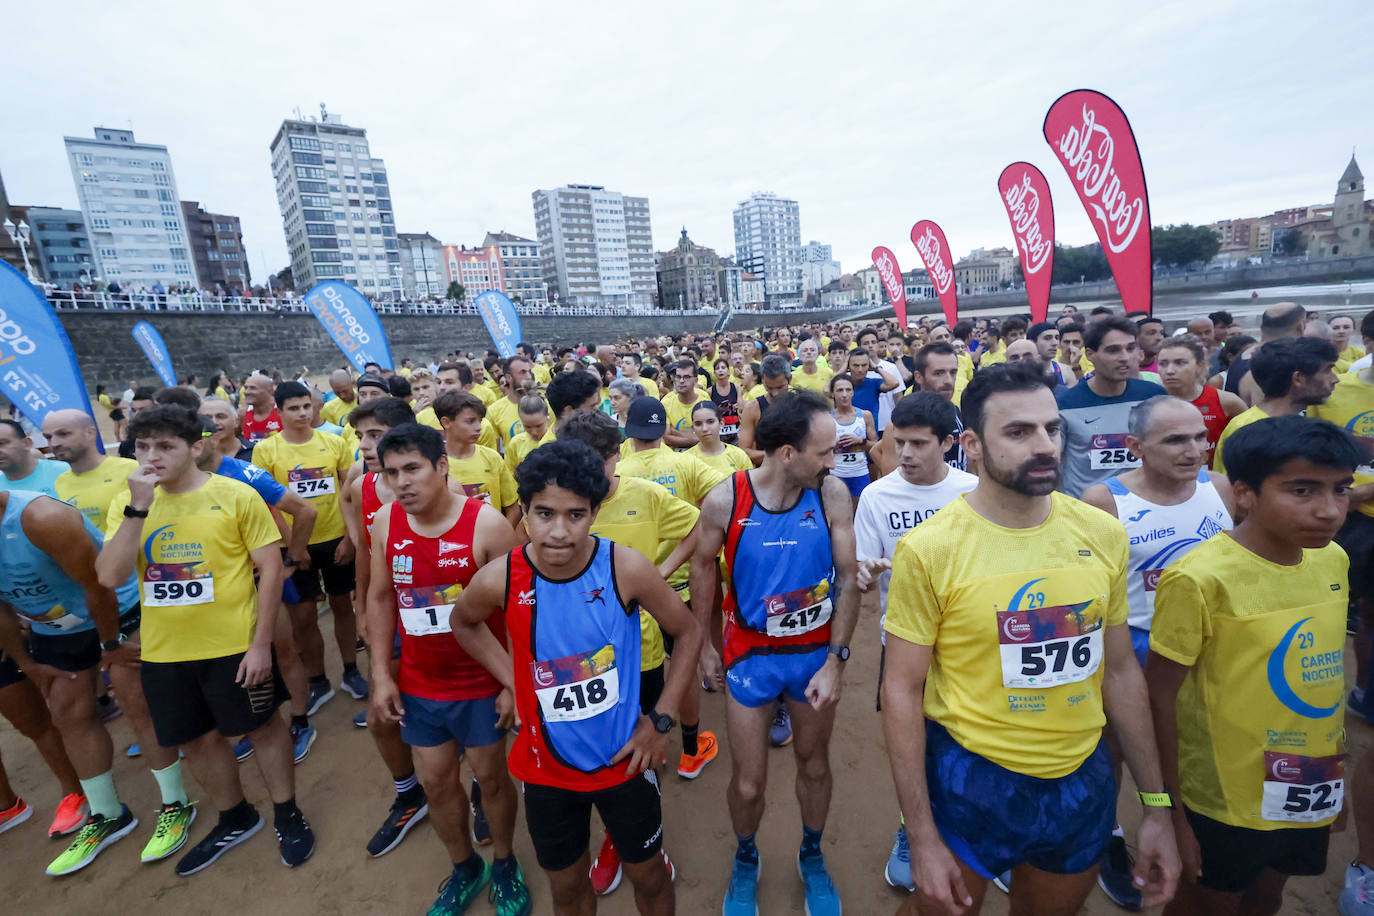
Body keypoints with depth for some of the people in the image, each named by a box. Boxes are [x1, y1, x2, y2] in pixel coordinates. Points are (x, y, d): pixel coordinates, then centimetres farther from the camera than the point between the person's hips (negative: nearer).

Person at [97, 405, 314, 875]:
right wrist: (138, 507, -20)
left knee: (262, 727, 11)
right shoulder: (126, 504, 1)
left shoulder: (236, 495, -11)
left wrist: (261, 642, -13)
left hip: (234, 646, -4)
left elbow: (271, 568, -10)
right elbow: (110, 577, -10)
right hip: (163, 652, 5)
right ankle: (235, 819, 43)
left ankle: (287, 814, 33)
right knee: (195, 740, 19)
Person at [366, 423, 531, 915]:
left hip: (481, 684, -4)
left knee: (491, 777, 16)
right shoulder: (384, 522, -6)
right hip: (418, 685, 4)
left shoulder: (487, 523, -21)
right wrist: (381, 673, 4)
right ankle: (464, 868, 47)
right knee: (437, 782, 20)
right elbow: (380, 597, 5)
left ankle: (505, 865, 44)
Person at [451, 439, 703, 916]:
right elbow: (464, 623, 4)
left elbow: (689, 633, -10)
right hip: (547, 767, 1)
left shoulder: (626, 568, -25)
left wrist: (661, 719, -10)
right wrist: (513, 681, -5)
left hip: (625, 758, -1)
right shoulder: (498, 579, -20)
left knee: (649, 875, 21)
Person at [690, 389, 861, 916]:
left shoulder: (832, 494, -16)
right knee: (748, 783, 13)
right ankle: (745, 859, 46)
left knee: (814, 764, 22)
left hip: (816, 652, 2)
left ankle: (812, 857, 51)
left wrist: (836, 660, -13)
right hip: (751, 655, -1)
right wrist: (702, 643, 4)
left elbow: (848, 579, -10)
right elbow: (704, 566, -2)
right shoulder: (724, 500, -19)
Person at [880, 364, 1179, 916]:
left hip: (1085, 779, 4)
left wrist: (1155, 803, 7)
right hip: (971, 779, -4)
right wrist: (922, 837, -12)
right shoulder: (928, 549, -21)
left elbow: (1120, 670, 5)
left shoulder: (1103, 535, -6)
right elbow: (901, 690, -15)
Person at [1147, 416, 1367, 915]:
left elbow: (1324, 665, 7)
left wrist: (1332, 773, 12)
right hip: (1224, 800, -6)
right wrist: (1169, 810, -15)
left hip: (1311, 791, 6)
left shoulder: (1333, 560, -5)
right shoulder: (1201, 579, -27)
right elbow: (1159, 696, -21)